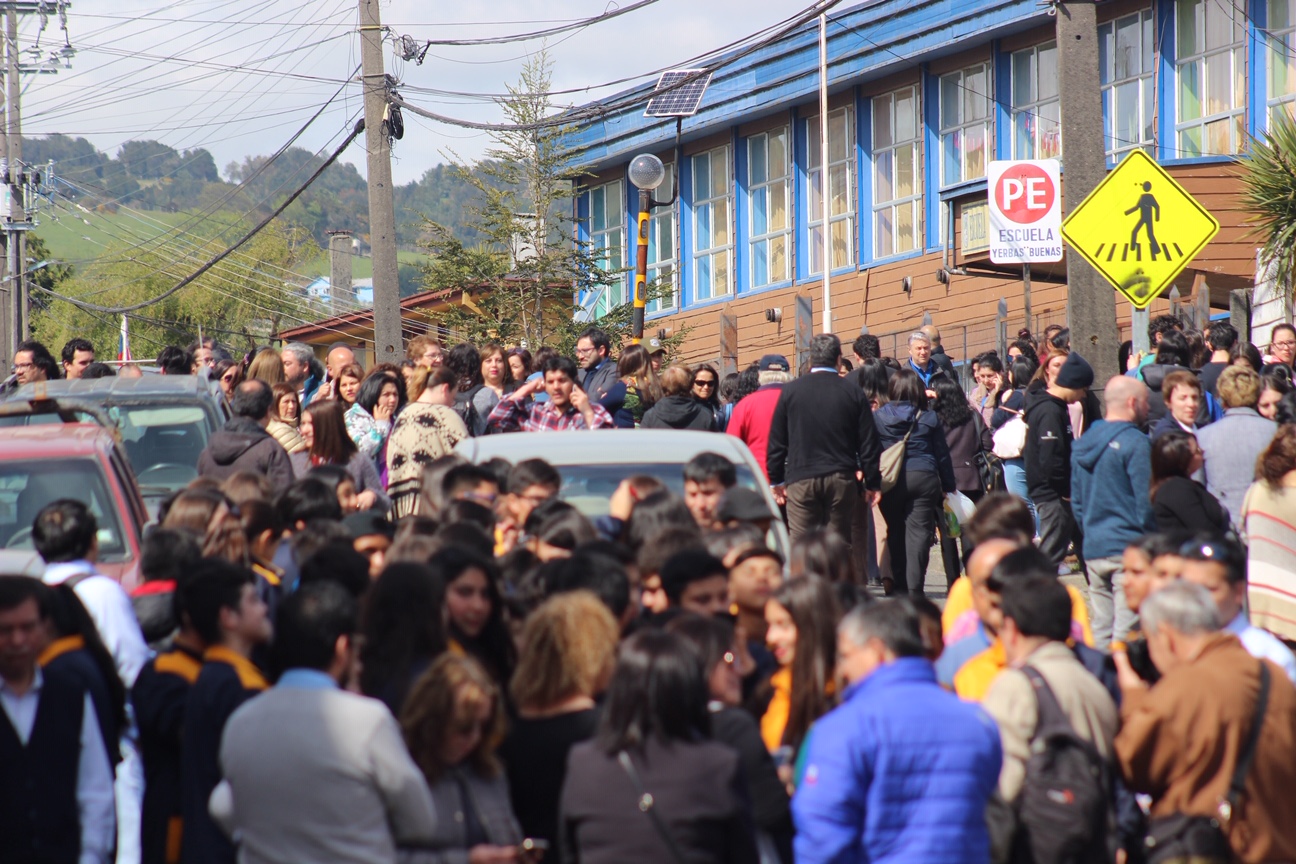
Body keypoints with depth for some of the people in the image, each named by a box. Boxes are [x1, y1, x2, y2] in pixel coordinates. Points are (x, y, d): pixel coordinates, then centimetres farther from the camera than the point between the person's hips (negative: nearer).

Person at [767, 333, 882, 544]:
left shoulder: (790, 391, 1)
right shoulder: (853, 394, 2)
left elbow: (776, 441, 4)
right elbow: (868, 443, 3)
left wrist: (776, 480, 12)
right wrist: (873, 483, 11)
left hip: (800, 479, -1)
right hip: (842, 479, 1)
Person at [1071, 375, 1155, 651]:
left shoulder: (1083, 443, 12)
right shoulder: (1135, 443, -12)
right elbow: (1145, 503, -13)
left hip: (1093, 550, 7)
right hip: (1129, 547, -7)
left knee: (1101, 631, 12)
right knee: (1127, 634, -8)